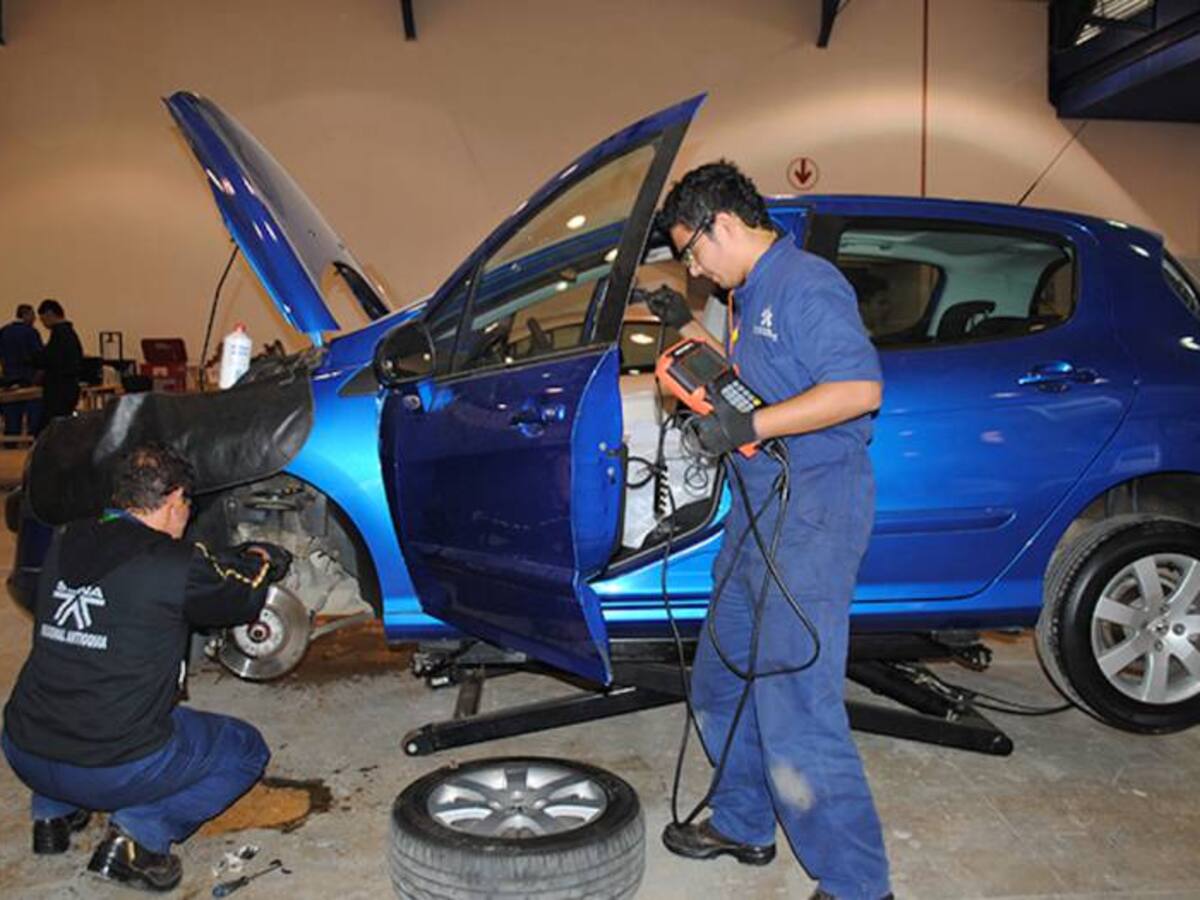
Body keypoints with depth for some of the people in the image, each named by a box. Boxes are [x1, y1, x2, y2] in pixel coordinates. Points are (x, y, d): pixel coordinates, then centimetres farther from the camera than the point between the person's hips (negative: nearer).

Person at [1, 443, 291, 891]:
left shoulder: (64, 544, 3)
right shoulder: (175, 564, -14)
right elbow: (244, 597, 4)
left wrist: (236, 558, 26)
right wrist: (260, 563, 27)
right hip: (113, 768, -6)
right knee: (246, 750, 15)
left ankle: (53, 811, 24)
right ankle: (139, 833, -2)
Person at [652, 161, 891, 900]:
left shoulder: (806, 283, -14)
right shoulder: (753, 294, 17)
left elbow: (860, 388, -24)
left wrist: (752, 425, -25)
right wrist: (687, 327, 23)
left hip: (814, 514, -11)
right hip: (760, 508, 11)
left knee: (797, 707, -7)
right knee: (722, 679, 19)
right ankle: (744, 824, 37)